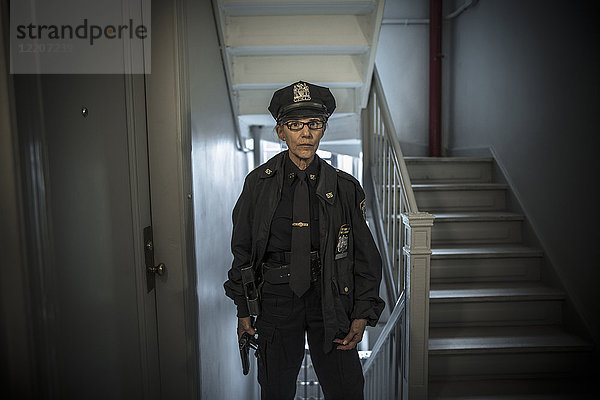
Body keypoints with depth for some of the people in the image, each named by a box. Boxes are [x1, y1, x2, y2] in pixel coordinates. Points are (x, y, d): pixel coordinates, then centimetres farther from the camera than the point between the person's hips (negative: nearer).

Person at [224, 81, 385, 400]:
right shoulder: (259, 183, -2)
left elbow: (365, 256, 3)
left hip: (330, 297, 0)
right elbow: (242, 248, 4)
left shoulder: (345, 188, -2)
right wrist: (244, 309, 4)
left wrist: (362, 315, -3)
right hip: (275, 297, 0)